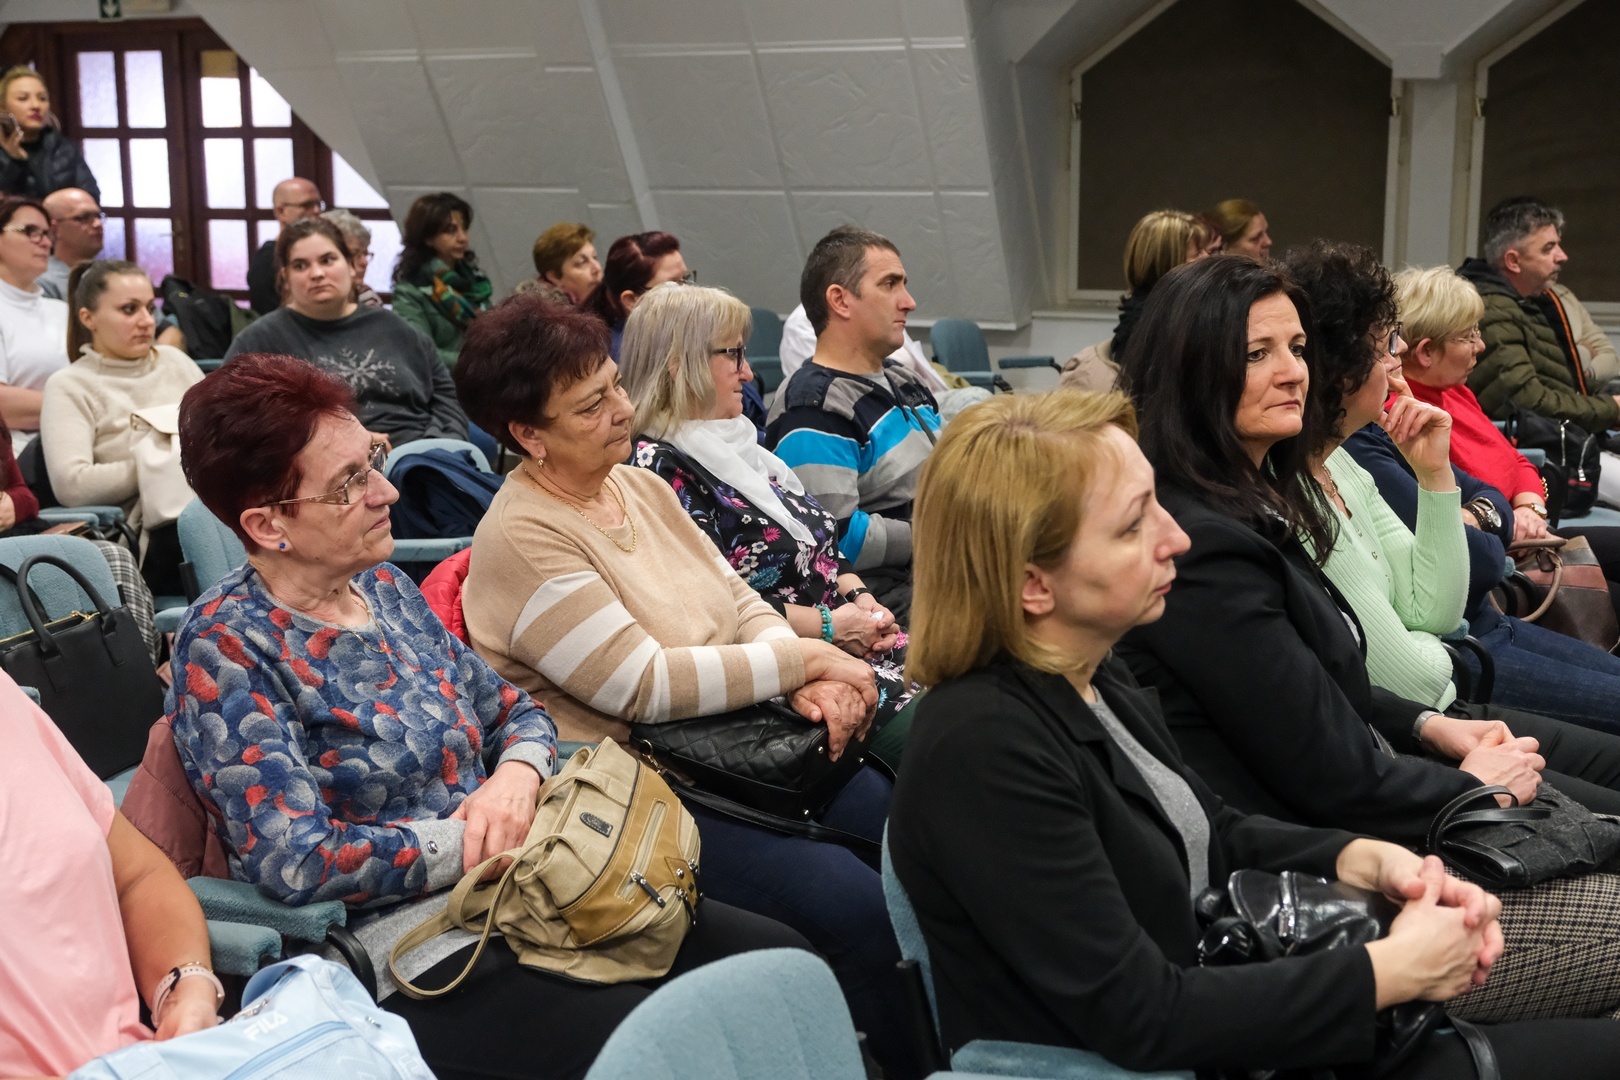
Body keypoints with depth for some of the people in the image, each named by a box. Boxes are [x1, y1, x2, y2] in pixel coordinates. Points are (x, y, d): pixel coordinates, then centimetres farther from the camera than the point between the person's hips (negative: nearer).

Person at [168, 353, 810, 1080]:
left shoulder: (384, 585, 10)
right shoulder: (225, 649, -12)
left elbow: (512, 711, 18)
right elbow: (297, 862, -20)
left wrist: (517, 776, -6)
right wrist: (476, 838, -14)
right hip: (411, 957, -8)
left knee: (781, 959, -2)